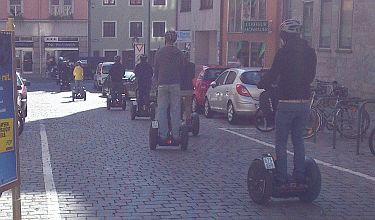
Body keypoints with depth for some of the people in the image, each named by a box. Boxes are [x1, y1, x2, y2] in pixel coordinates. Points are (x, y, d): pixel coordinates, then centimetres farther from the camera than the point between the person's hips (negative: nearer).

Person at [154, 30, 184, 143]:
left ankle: (163, 135, 1)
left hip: (162, 84, 0)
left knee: (162, 110, 4)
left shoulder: (159, 52, 1)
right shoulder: (179, 53, 2)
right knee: (175, 110, 3)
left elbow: (155, 69, 6)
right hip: (175, 84, 0)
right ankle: (175, 135, 2)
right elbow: (181, 69, 5)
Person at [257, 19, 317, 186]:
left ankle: (281, 179, 1)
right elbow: (311, 76, 14)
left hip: (286, 103, -6)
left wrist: (261, 84, 9)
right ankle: (299, 177, 15)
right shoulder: (310, 52, 7)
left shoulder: (284, 52, -11)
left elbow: (273, 75, -10)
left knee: (281, 142, 1)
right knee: (298, 140, 15)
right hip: (304, 102, 6)